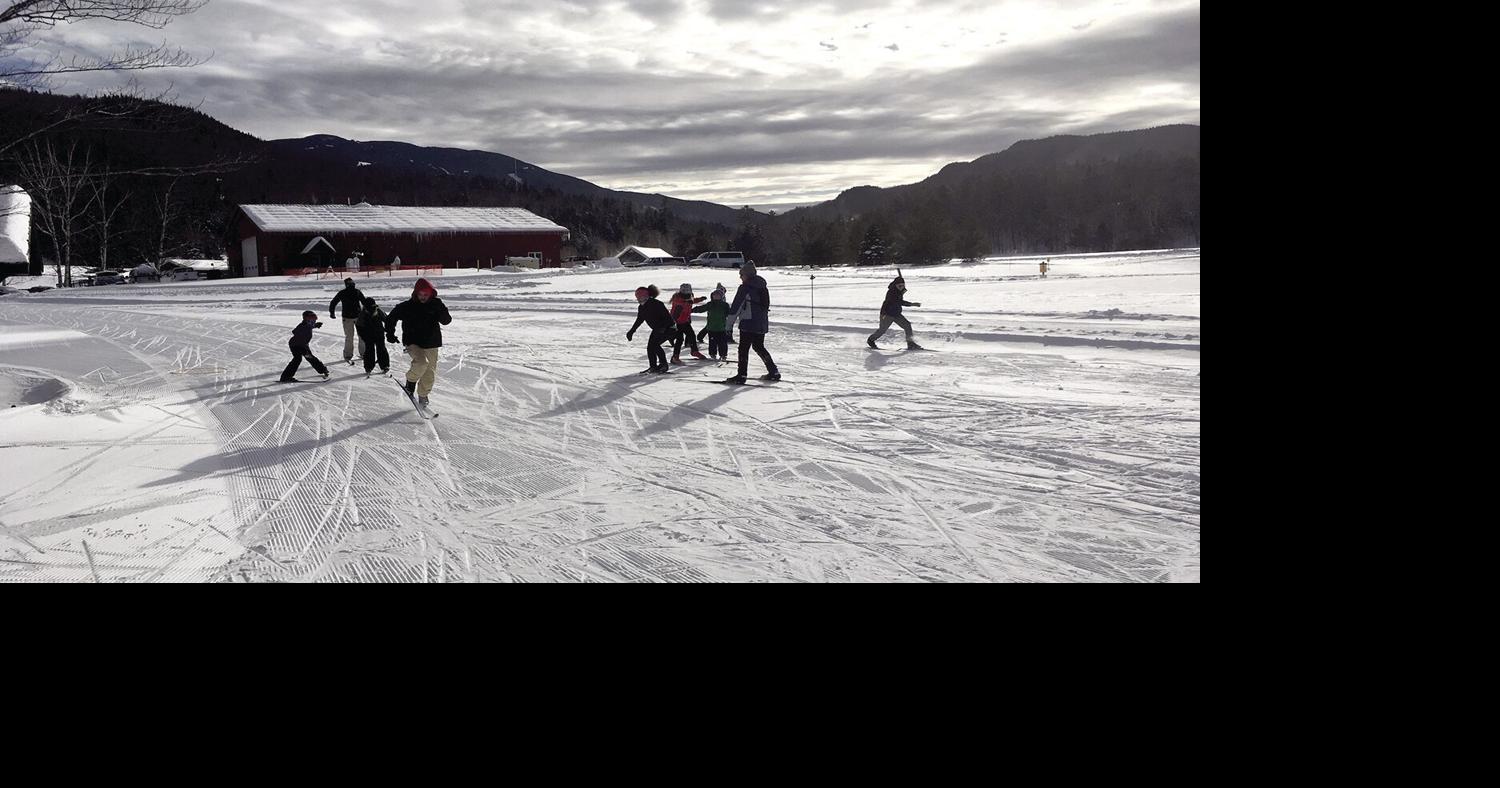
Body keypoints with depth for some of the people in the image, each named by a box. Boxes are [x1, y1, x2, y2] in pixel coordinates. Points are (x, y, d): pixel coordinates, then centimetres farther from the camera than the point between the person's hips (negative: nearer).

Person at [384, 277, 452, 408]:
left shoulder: (435, 305, -2)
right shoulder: (407, 307, -5)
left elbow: (446, 321, -9)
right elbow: (391, 318, 8)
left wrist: (443, 312, -28)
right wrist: (390, 333, 2)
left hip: (431, 344, 3)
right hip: (413, 342, -3)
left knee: (430, 373, 8)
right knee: (421, 362, -30)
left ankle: (423, 396, 31)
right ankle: (410, 382, -1)